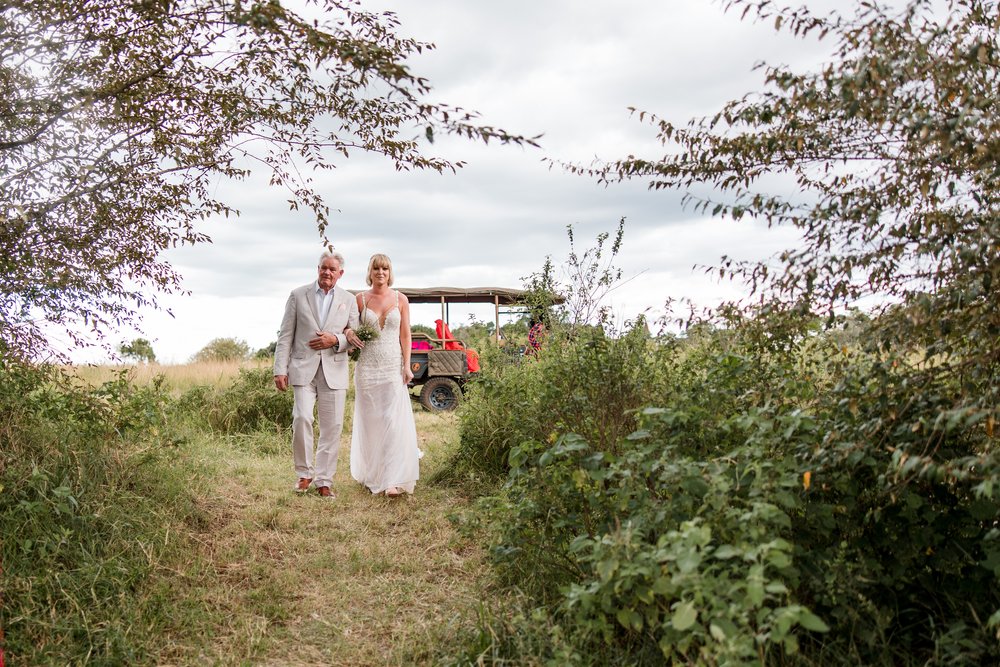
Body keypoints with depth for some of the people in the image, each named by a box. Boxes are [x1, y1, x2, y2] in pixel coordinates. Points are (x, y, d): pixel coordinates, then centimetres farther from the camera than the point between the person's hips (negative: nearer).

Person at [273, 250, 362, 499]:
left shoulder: (348, 300, 9)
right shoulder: (298, 295, 5)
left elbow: (355, 337, 11)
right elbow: (285, 335, 3)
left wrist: (335, 340, -10)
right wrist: (280, 370, -4)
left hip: (334, 371, 2)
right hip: (303, 368, -1)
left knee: (332, 427, 1)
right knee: (301, 418, -13)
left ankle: (324, 480, 11)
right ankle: (304, 473, 6)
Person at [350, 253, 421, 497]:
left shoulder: (400, 299, 4)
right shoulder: (361, 299, 4)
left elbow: (405, 335, 3)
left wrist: (407, 366, -4)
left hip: (393, 366, -1)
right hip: (368, 366, 1)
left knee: (394, 421, -9)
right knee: (370, 420, 5)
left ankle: (394, 480, -10)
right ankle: (372, 475, 18)